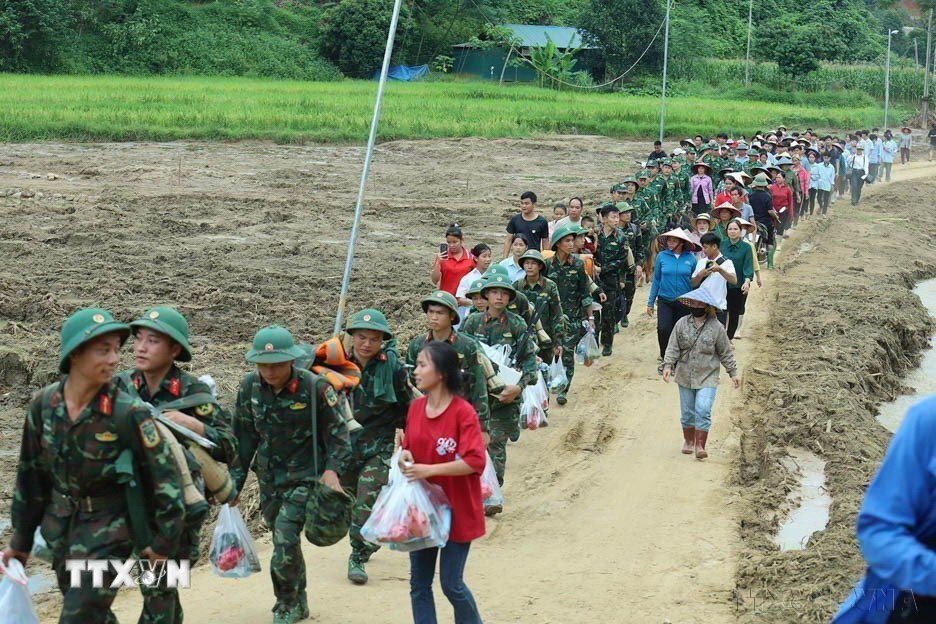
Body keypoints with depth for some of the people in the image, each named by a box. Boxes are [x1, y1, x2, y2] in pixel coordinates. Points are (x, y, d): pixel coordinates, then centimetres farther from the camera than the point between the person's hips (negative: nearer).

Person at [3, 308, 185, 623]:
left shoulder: (128, 412, -22)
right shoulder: (44, 404, -8)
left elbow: (164, 475, -13)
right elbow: (31, 472, 5)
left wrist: (163, 542, -8)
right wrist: (21, 539, 11)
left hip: (108, 528, -5)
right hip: (60, 526, 5)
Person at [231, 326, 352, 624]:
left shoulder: (315, 387, -17)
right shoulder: (249, 386, -5)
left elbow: (336, 434, -7)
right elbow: (243, 437, 6)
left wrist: (333, 470, -20)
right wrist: (235, 481, 7)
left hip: (304, 475, -5)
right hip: (268, 476, 5)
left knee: (286, 538, -17)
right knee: (284, 541, 14)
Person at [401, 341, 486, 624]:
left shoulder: (463, 412, -16)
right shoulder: (416, 407, 2)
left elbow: (475, 462, -22)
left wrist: (428, 469, -25)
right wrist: (406, 455, -7)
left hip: (456, 510, -6)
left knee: (451, 584, 1)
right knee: (419, 583, 8)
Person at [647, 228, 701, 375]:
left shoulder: (690, 259, -2)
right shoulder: (662, 257, -2)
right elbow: (656, 280, 5)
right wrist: (650, 302, 5)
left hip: (684, 302, 1)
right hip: (665, 300, 0)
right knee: (663, 329, -15)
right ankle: (664, 359, 6)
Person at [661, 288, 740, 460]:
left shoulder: (716, 328, -4)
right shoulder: (682, 324, -1)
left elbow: (726, 353, 3)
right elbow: (673, 347, -1)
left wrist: (733, 372, 4)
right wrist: (668, 365, -13)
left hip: (707, 377, -3)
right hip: (685, 376, 3)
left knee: (703, 410, -15)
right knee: (687, 412, 11)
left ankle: (700, 445, -9)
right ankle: (688, 441, 31)